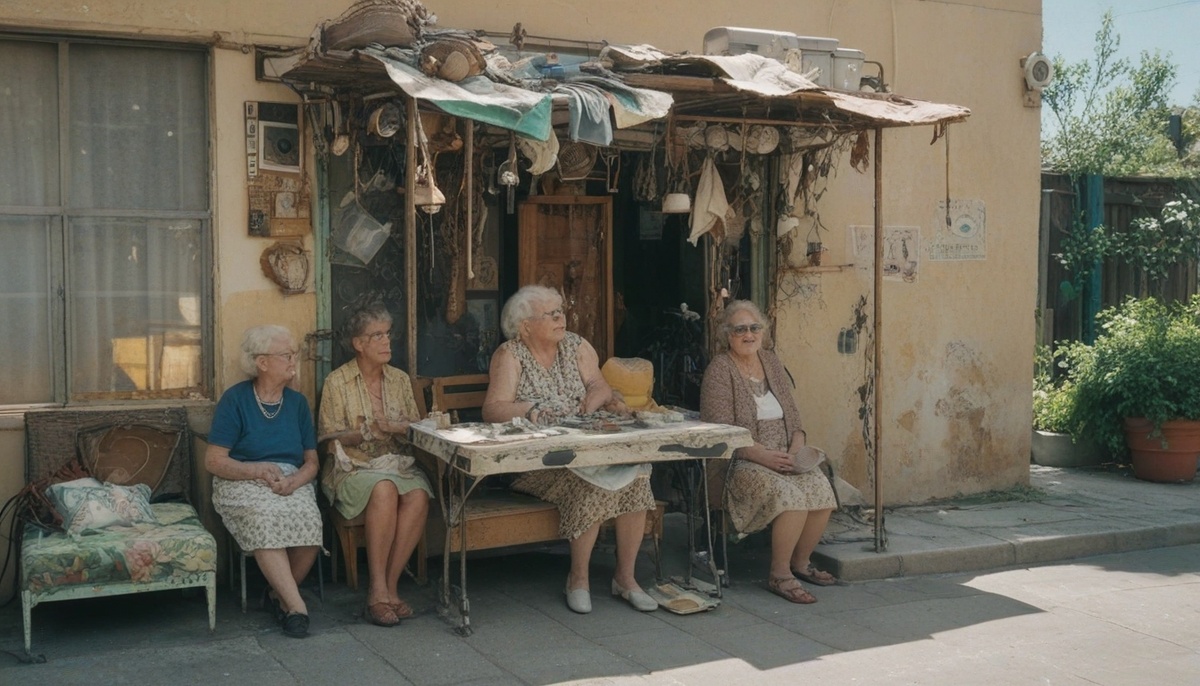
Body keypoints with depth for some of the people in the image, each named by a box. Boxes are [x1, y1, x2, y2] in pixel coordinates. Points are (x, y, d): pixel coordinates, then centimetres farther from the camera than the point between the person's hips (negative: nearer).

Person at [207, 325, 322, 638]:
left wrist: (294, 481, -10)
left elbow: (311, 462, 13)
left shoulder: (297, 402, 13)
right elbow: (213, 461, -4)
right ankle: (296, 605, -33)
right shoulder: (236, 399, 0)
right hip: (243, 483, -3)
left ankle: (280, 594, -8)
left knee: (309, 520, -31)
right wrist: (261, 471, -17)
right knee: (265, 520, -37)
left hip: (292, 483, 3)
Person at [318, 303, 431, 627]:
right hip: (354, 466, -4)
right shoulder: (337, 381, 2)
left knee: (419, 495, -31)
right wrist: (369, 433, -16)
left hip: (398, 463, 4)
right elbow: (330, 439, -2)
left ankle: (389, 584, -23)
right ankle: (378, 590, -29)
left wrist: (398, 429, -10)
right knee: (384, 490, -37)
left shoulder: (400, 380, 14)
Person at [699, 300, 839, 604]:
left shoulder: (771, 362, 14)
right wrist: (764, 456, -21)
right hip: (741, 463, -6)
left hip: (783, 458, 6)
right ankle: (779, 574, -12)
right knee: (789, 494, -29)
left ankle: (801, 562, 4)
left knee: (822, 489, -18)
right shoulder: (719, 370, -7)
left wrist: (797, 448, -4)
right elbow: (720, 431, -15)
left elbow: (792, 414, 16)